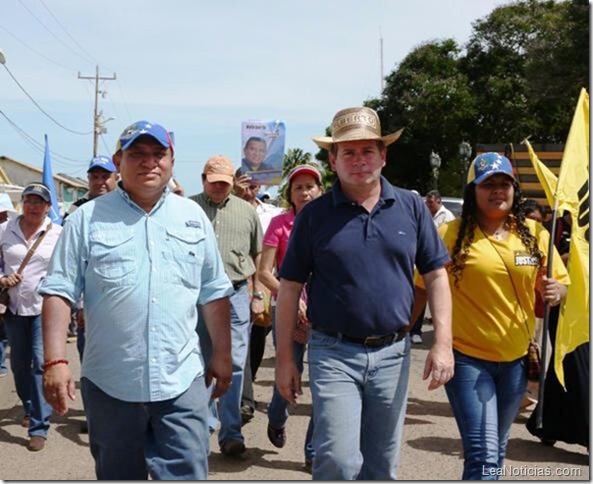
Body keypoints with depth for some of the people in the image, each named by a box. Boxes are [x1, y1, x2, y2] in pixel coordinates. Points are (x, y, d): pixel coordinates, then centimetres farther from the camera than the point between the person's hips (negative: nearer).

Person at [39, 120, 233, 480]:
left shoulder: (193, 217, 8)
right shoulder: (88, 218, 0)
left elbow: (214, 291, 12)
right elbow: (60, 291, -3)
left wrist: (222, 354, 12)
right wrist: (55, 360, -12)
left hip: (181, 379, 1)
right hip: (110, 381, -1)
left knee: (187, 474, 1)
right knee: (118, 474, 14)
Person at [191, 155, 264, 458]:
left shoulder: (246, 211, 9)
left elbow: (257, 255, 13)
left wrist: (258, 294, 9)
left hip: (236, 294, 1)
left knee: (234, 364, -3)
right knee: (201, 362, 11)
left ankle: (231, 432, 3)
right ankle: (205, 421, 29)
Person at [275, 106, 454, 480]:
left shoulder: (411, 207, 3)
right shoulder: (314, 215, -2)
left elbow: (436, 276, 5)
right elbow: (290, 288, 1)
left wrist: (443, 343, -3)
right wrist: (285, 358, -1)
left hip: (393, 354, 3)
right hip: (334, 354, -2)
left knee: (382, 466, 14)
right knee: (339, 462, -9)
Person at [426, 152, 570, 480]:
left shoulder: (534, 234, 1)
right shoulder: (451, 234, -10)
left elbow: (560, 282, 10)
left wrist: (555, 291, -13)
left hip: (515, 359, 5)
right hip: (467, 357, -5)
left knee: (496, 450, 20)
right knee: (483, 455, -10)